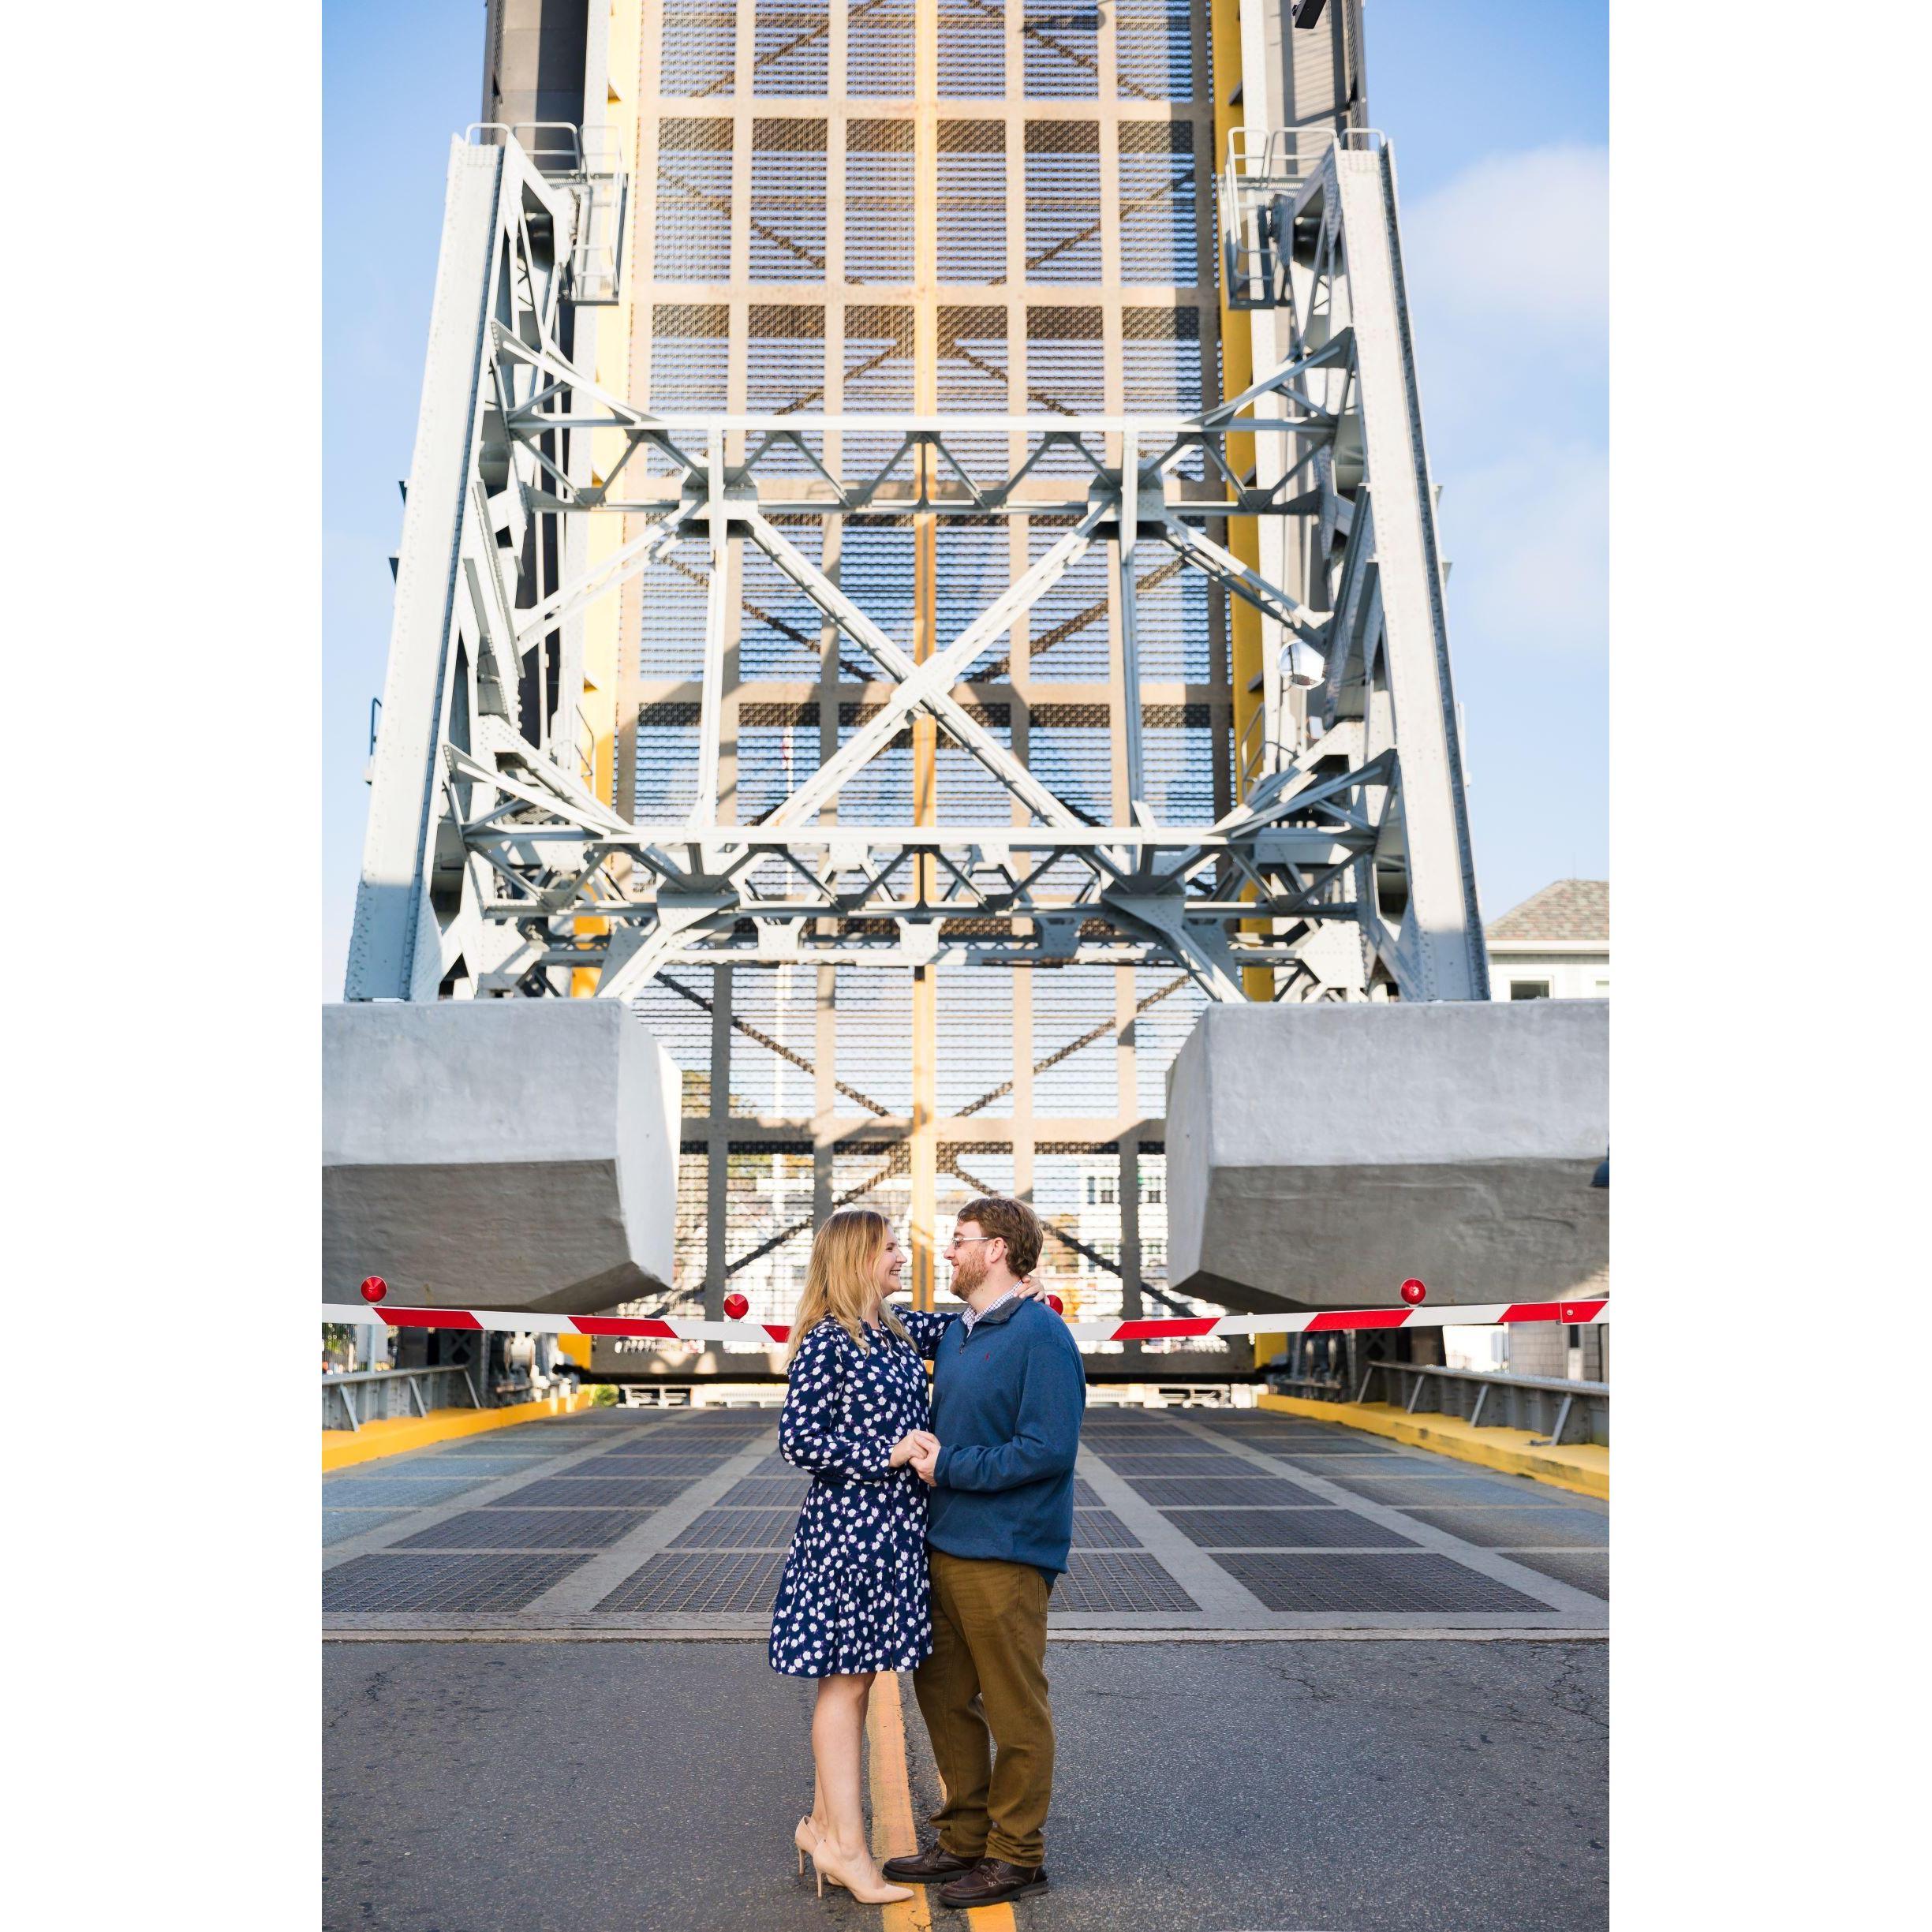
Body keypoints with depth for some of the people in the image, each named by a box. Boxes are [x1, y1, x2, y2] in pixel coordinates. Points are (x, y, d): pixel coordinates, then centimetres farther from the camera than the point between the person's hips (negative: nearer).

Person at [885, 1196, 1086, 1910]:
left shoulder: (1040, 1336, -14)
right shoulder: (954, 1334, 13)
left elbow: (1048, 1451, -21)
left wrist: (949, 1468, -16)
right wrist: (921, 1446, -2)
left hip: (1004, 1555, -9)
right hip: (943, 1546, 9)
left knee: (1015, 1711, 5)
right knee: (944, 1695, 16)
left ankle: (1016, 1856, 19)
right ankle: (965, 1838, 31)